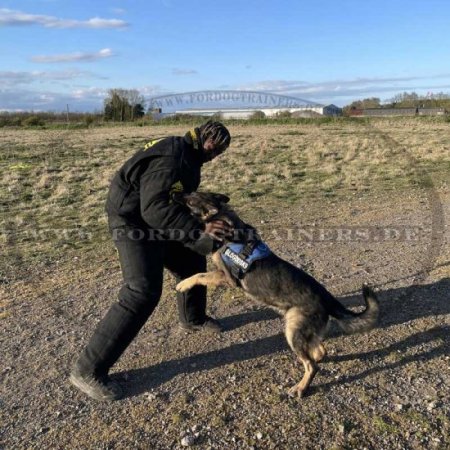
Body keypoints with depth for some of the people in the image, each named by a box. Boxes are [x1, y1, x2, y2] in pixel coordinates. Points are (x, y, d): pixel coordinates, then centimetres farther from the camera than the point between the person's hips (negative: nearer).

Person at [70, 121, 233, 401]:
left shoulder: (185, 153, 7)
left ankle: (193, 319, 45)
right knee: (143, 293, -18)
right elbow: (154, 208, -36)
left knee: (193, 263, 19)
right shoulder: (171, 160, -26)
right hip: (134, 224, -10)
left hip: (155, 223, 11)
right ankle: (88, 370, -9)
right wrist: (199, 229, -39)